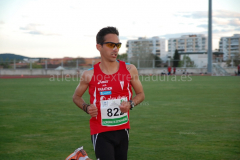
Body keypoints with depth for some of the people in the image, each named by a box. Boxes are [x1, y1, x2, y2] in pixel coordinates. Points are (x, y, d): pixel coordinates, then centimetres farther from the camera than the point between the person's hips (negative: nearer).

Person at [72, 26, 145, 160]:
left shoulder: (130, 70, -1)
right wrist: (86, 108, -11)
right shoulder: (89, 75, -6)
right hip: (100, 133, -3)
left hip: (123, 130, 3)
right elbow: (76, 97, 9)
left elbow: (141, 94, 10)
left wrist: (131, 104, -11)